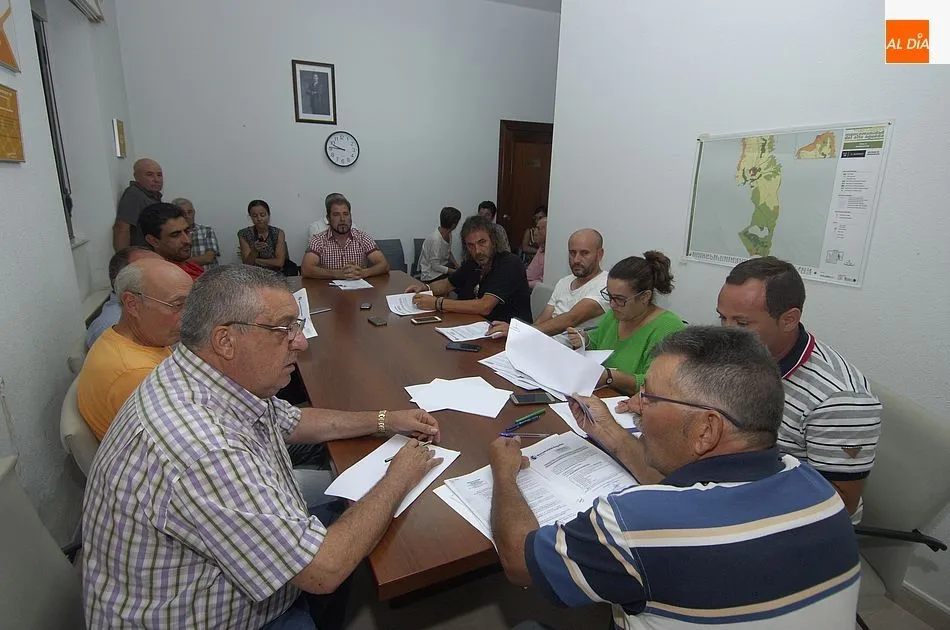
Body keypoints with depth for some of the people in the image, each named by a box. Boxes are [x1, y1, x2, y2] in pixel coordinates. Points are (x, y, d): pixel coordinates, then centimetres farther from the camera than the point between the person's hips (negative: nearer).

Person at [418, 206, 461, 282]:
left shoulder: (448, 234, -3)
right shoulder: (435, 239, -28)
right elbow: (435, 266, -24)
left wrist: (457, 265, -2)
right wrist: (456, 272, -21)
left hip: (444, 265, 8)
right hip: (431, 274, -8)